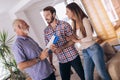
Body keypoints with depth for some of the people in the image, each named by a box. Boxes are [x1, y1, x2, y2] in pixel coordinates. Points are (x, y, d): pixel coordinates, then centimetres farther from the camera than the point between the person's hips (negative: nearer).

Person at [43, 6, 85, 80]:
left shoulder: (64, 24, -8)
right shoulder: (46, 31, 4)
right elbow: (49, 47, 8)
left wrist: (61, 48, -23)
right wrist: (51, 62, 4)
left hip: (73, 56, -3)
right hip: (62, 61, 3)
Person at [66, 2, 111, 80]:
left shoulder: (84, 20, -11)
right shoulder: (75, 24, 11)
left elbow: (89, 37, -16)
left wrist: (77, 40, -6)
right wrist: (71, 38, -5)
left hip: (94, 49, -7)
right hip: (85, 52, 7)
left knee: (103, 73, 2)